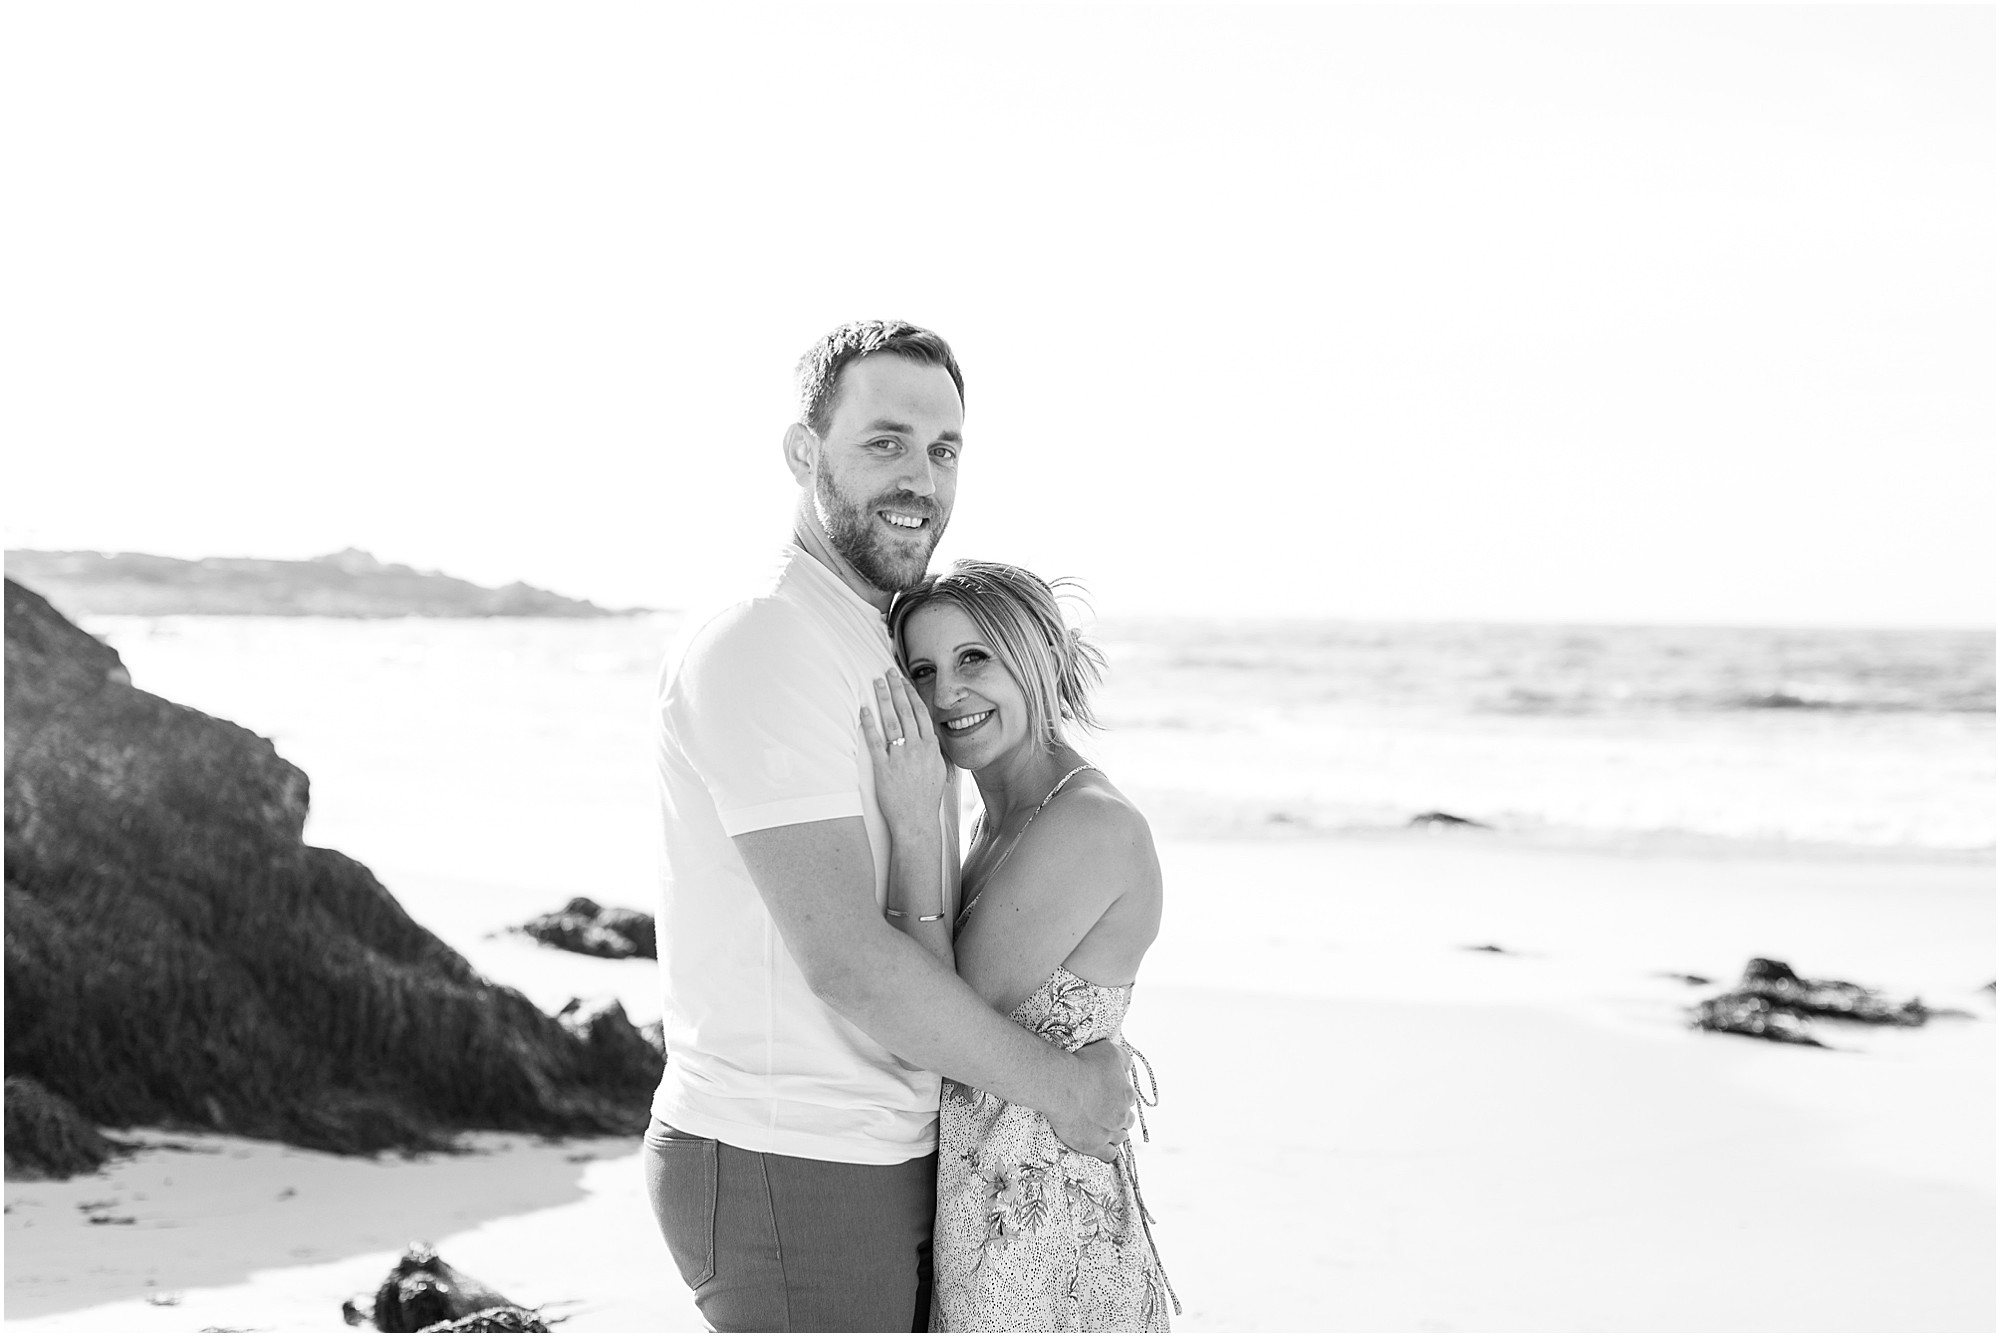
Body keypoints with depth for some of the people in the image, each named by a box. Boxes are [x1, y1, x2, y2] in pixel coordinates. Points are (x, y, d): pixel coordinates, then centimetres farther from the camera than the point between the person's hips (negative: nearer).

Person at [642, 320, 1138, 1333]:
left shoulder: (884, 652, 15)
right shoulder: (761, 644, -17)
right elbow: (844, 956, -23)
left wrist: (1084, 1044, 7)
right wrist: (1054, 1085, -14)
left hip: (889, 1160, 9)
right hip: (788, 1176, -9)